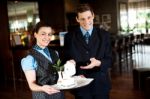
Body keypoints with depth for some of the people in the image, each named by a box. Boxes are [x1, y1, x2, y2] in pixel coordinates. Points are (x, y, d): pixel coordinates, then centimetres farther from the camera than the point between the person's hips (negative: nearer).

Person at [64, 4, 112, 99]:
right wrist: (76, 75, -16)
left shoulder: (104, 35, -1)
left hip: (101, 84, 1)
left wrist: (98, 63, -22)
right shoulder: (70, 36, -2)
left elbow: (109, 60, -2)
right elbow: (67, 60, 1)